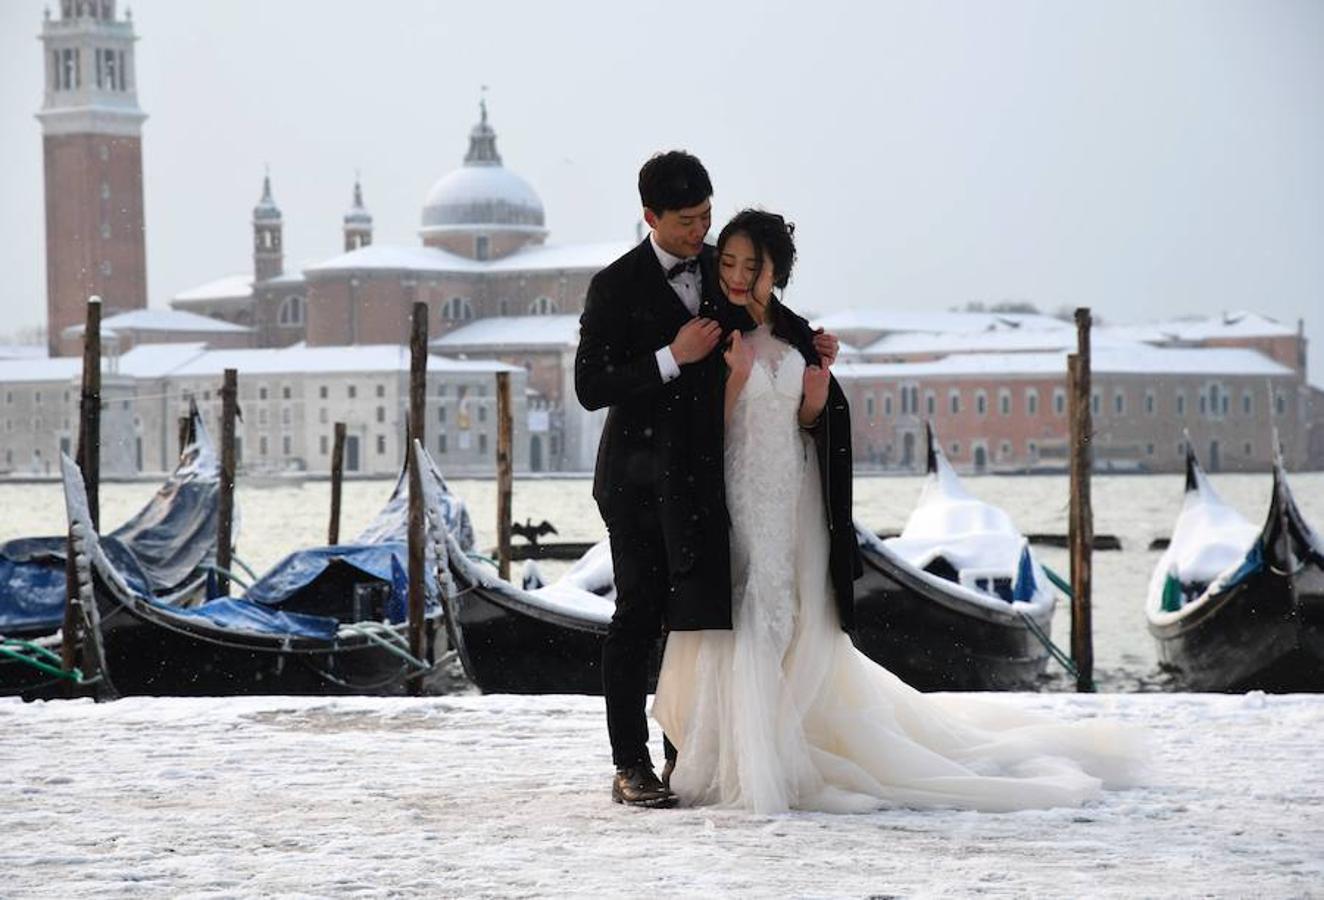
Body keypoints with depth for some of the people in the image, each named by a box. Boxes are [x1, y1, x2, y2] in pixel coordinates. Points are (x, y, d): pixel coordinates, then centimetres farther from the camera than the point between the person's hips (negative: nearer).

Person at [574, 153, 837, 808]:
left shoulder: (722, 272, 8)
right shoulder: (616, 288, -8)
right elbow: (591, 389, -12)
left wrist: (813, 342, 3)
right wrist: (672, 357, -19)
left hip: (702, 477, 4)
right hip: (640, 478, -4)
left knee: (698, 618, 2)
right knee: (638, 618, -1)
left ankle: (685, 756, 10)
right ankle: (630, 767, 4)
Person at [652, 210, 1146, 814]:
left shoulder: (793, 334, 9)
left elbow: (805, 424, 13)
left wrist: (816, 400, -7)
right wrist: (737, 375, -24)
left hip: (796, 504, 5)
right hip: (740, 501, -5)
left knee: (800, 631, 9)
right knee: (745, 625, -8)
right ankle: (741, 759, -1)